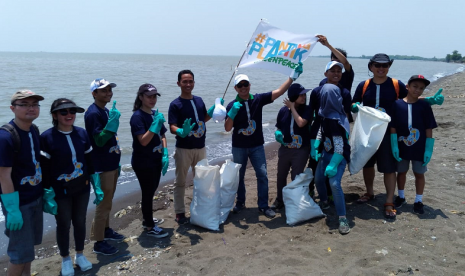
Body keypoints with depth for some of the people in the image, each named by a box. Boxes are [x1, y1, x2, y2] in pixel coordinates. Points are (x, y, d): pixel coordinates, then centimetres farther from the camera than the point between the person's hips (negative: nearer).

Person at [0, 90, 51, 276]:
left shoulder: (34, 130, 2)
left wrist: (47, 193, 9)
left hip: (36, 198, 7)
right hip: (19, 202, -7)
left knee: (30, 243, 20)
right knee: (21, 252, 4)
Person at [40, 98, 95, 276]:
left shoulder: (82, 133, -2)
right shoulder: (47, 137, -15)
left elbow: (89, 160, 5)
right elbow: (44, 168, -13)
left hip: (82, 188, 4)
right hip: (60, 191, -3)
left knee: (80, 222, 17)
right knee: (63, 224, 12)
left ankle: (80, 255, 37)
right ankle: (65, 259, 33)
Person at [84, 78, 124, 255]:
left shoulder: (106, 111, 10)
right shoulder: (93, 113, -18)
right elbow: (99, 140, -25)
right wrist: (113, 121, -32)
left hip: (111, 164, 9)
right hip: (102, 166, -9)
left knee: (108, 201, 21)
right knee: (104, 203, -2)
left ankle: (106, 230, 36)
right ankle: (98, 242, 9)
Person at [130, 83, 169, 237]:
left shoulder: (155, 115, 7)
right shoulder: (137, 116, -17)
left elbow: (162, 136, 11)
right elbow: (143, 141, -24)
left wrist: (165, 155, 0)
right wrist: (155, 124, -29)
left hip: (156, 160, 8)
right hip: (143, 163, -8)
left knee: (151, 191, 19)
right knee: (148, 193, 2)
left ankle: (147, 219, 37)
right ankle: (150, 227, 16)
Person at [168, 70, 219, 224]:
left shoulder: (199, 100, 5)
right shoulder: (175, 104, -11)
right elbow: (172, 127, -17)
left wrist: (213, 109, 2)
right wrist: (182, 132, -38)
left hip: (200, 148, 6)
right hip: (183, 149, -6)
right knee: (180, 182, 6)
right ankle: (180, 213, 17)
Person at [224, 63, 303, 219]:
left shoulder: (258, 99, -4)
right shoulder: (232, 106, -6)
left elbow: (279, 92, -11)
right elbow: (227, 128, -11)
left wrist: (293, 76, -18)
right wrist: (232, 113, -27)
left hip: (257, 146, 0)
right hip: (239, 147, 0)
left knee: (262, 175, -3)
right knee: (239, 176, 11)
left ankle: (263, 206, 8)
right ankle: (240, 202, 30)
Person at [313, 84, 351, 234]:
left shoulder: (334, 120, -27)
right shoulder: (326, 114, -2)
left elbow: (339, 144, -27)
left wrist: (333, 165, -27)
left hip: (339, 155, -9)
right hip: (327, 153, 9)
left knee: (334, 183, -23)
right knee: (318, 179, 18)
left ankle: (343, 219, -13)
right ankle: (324, 203, 45)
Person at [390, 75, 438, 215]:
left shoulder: (424, 106, -6)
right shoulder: (397, 104, -6)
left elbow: (429, 130, -4)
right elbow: (393, 128, -5)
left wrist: (428, 150, -7)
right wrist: (394, 146, -9)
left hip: (419, 148, 0)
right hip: (402, 147, 1)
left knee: (419, 173, 11)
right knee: (401, 172, 15)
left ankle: (418, 201, 26)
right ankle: (401, 197, 35)